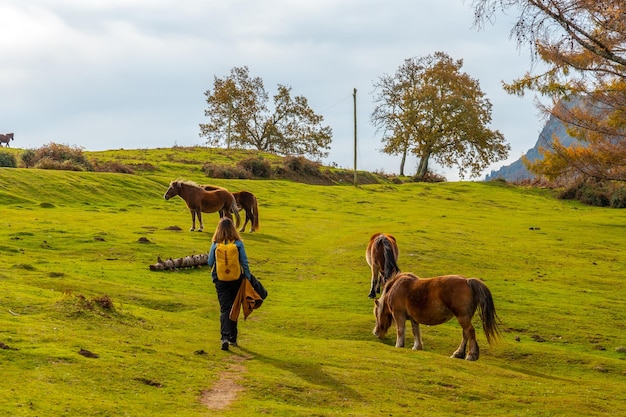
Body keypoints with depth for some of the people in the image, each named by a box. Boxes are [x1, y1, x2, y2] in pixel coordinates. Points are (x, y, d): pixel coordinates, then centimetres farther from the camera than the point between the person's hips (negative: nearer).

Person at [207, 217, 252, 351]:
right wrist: (248, 279, 3)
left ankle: (225, 337, -19)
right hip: (236, 280, 1)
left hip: (220, 280, -1)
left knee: (224, 309, 0)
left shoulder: (215, 245, -8)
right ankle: (233, 338, 24)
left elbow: (210, 263, 2)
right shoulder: (239, 244, -9)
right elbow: (244, 263, -5)